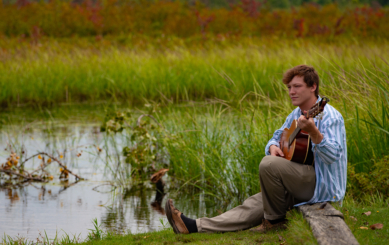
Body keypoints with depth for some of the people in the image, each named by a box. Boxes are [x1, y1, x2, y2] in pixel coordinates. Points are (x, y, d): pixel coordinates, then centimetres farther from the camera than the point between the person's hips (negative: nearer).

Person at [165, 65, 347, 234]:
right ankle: (196, 226, -11)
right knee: (254, 204, -4)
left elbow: (333, 155, -27)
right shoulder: (296, 115, 15)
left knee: (268, 164, -26)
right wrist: (273, 147, 0)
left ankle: (274, 220, -10)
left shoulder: (329, 117, -14)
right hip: (300, 189, 9)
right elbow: (278, 137, 26)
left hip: (322, 187, -9)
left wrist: (313, 133, -45)